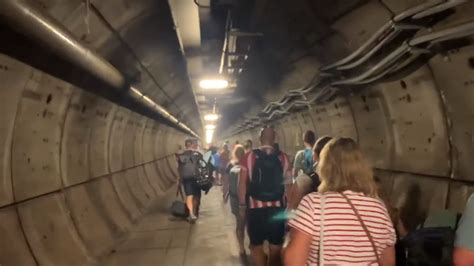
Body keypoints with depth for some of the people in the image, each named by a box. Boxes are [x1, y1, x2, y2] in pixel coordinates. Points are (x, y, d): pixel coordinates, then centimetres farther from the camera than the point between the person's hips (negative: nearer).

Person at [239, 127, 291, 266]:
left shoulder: (250, 156, -5)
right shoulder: (282, 157, -2)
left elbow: (242, 182, -5)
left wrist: (242, 204, 4)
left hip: (256, 207, -1)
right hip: (277, 208, 1)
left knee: (256, 246, 14)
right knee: (276, 247, 14)